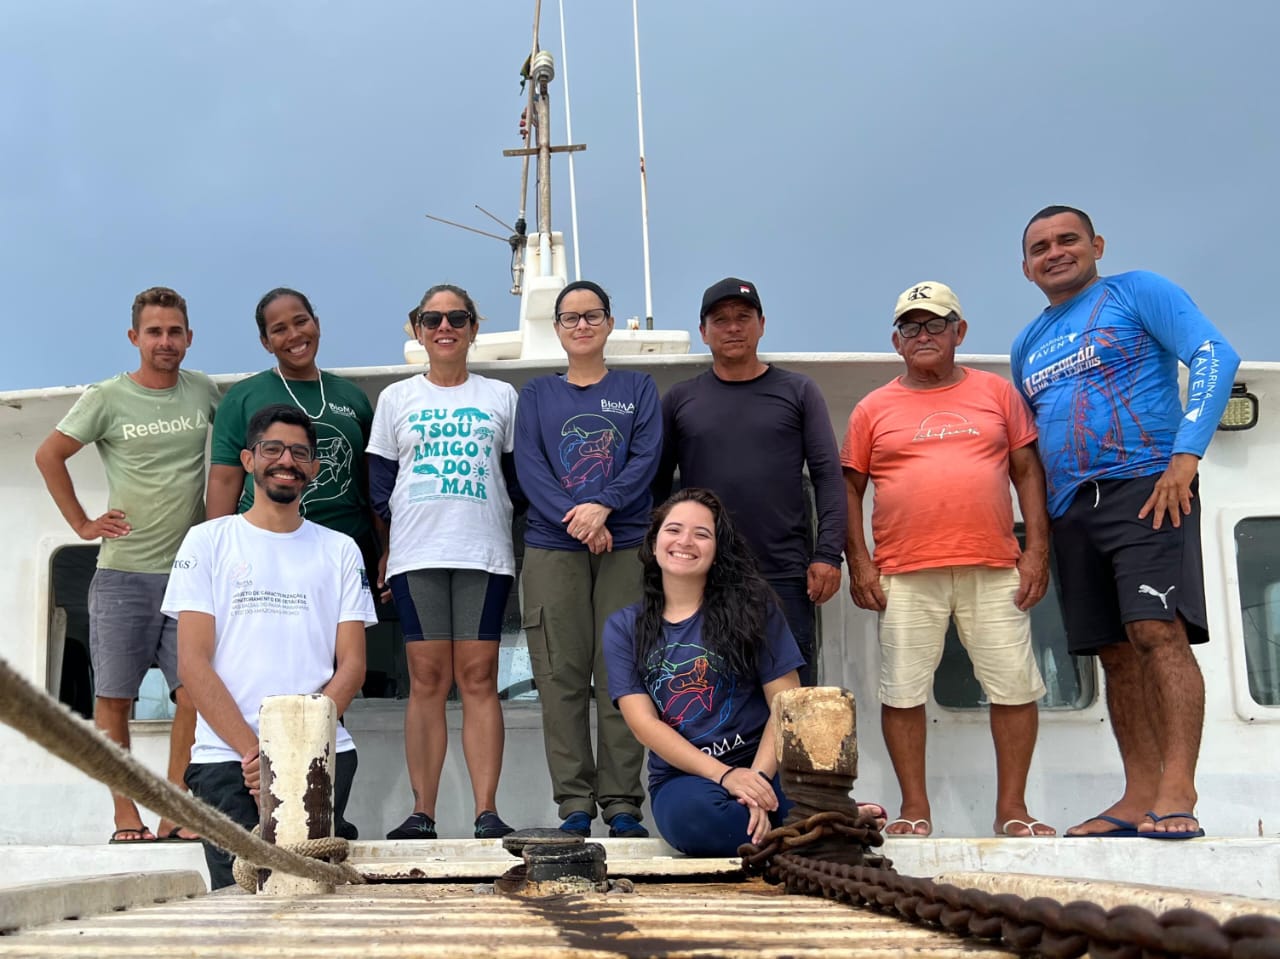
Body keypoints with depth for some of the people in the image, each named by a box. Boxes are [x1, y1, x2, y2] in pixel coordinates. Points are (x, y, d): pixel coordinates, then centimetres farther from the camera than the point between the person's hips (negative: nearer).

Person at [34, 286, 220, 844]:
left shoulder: (205, 392, 7)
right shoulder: (108, 398, -1)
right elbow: (49, 455, 5)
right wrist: (81, 523, 0)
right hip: (124, 572, -2)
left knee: (194, 694, -4)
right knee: (113, 696, 1)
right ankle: (126, 817, 9)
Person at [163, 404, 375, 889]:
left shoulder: (340, 550, 15)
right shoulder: (208, 541, 10)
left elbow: (352, 665, 7)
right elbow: (193, 662, 1)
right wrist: (253, 751, -11)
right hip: (228, 758, -1)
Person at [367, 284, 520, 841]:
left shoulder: (500, 397, 14)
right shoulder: (396, 399, 15)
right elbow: (379, 485, 13)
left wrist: (521, 542, 1)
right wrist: (389, 545, 1)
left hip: (484, 554, 0)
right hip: (416, 556, 1)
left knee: (479, 677, -5)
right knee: (426, 679, -3)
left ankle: (487, 812, -4)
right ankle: (421, 813, 0)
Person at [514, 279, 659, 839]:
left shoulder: (637, 389, 14)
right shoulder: (537, 395, 15)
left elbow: (646, 458, 1)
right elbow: (528, 467, 2)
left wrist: (604, 505, -16)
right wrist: (574, 517, -14)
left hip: (626, 546, -1)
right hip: (552, 549, 1)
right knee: (562, 677, -2)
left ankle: (622, 804, 2)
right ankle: (575, 806, 4)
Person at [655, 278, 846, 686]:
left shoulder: (798, 392, 7)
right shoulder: (679, 400, 10)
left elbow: (828, 476, 2)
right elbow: (657, 483, 11)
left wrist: (828, 554, -7)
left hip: (785, 575, -1)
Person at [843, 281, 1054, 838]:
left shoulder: (997, 393, 12)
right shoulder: (873, 409, 10)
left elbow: (1028, 472, 11)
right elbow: (850, 488, 9)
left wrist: (1037, 548, 2)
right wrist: (858, 562, 0)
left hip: (994, 569, 1)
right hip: (905, 575, 0)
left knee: (1015, 687, 0)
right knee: (902, 691, 0)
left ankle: (1012, 809, 12)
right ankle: (915, 809, 12)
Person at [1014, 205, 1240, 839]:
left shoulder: (1136, 292, 3)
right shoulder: (1027, 345, 21)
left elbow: (1215, 357, -8)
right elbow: (1025, 443, 28)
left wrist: (1186, 455, -19)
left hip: (1144, 488, -6)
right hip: (1071, 511, 7)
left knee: (1159, 632, -18)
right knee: (1116, 654, 5)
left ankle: (1176, 793, -20)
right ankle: (1139, 796, 7)